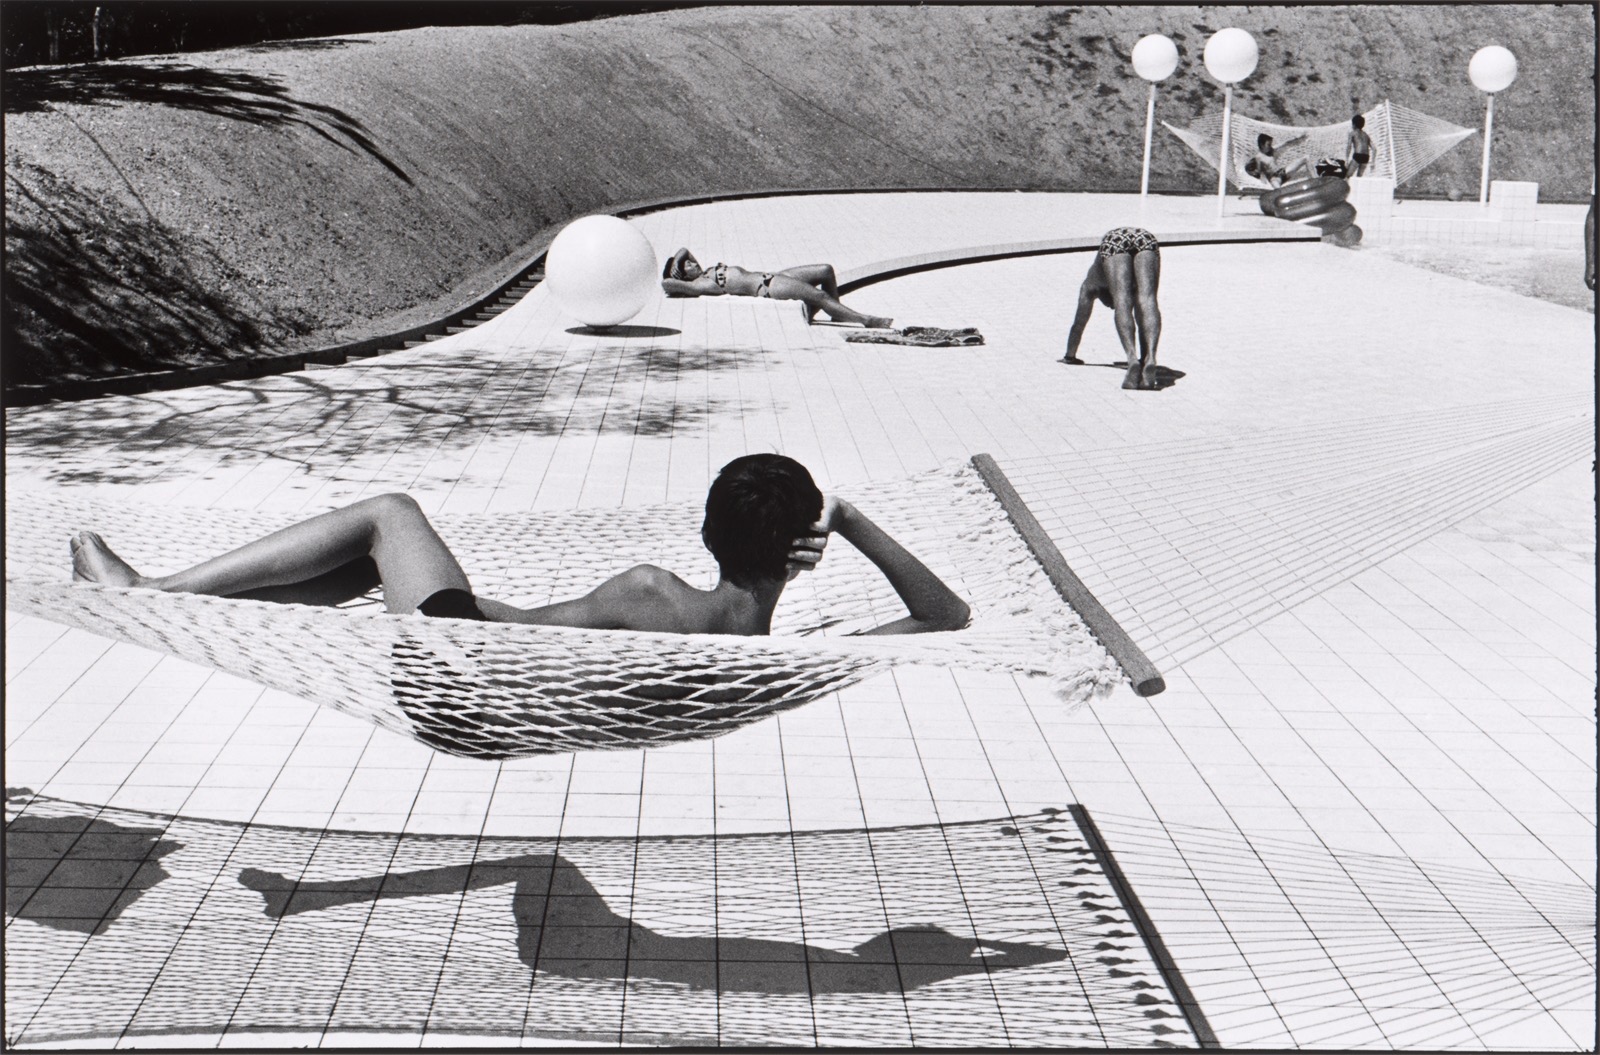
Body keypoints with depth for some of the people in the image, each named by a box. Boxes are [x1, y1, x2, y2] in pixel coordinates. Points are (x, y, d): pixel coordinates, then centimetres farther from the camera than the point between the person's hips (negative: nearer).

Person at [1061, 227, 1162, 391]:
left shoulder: (1092, 282, 38)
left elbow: (1079, 323, 43)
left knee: (1122, 304, -15)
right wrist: (1144, 356, 59)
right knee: (1146, 300, -14)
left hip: (1114, 241, -2)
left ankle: (1132, 359, -40)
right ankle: (1149, 359, -39)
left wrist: (1070, 356, 53)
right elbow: (1141, 320, 50)